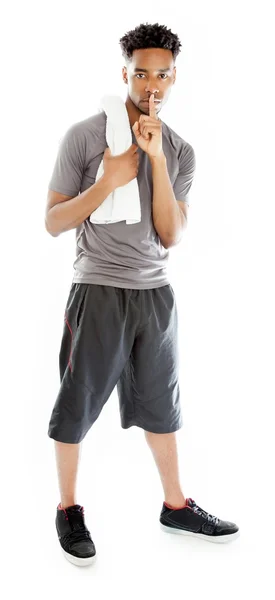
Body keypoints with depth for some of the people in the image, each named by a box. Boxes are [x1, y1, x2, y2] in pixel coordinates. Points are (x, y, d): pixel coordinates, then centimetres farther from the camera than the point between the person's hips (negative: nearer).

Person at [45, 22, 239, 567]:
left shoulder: (180, 151, 5)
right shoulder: (84, 136, -6)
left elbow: (171, 235, -5)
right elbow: (53, 223, -5)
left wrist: (157, 161, -14)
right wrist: (109, 181, -17)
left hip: (156, 294, 4)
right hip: (99, 292, -4)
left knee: (161, 403, 15)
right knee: (77, 405, 5)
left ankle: (176, 506, 31)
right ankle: (68, 509, 25)